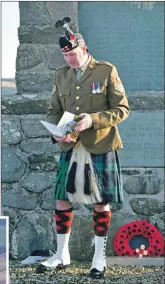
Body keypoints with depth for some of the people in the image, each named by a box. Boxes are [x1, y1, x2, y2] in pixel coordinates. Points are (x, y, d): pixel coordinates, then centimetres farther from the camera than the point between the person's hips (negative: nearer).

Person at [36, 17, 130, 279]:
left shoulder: (107, 71, -5)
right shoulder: (61, 75, 9)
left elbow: (122, 109, -6)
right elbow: (54, 111, 14)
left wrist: (93, 120, -21)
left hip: (100, 148, -4)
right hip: (70, 148, 4)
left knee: (101, 203, 3)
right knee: (62, 200, 4)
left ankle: (99, 258, 14)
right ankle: (62, 255, 18)